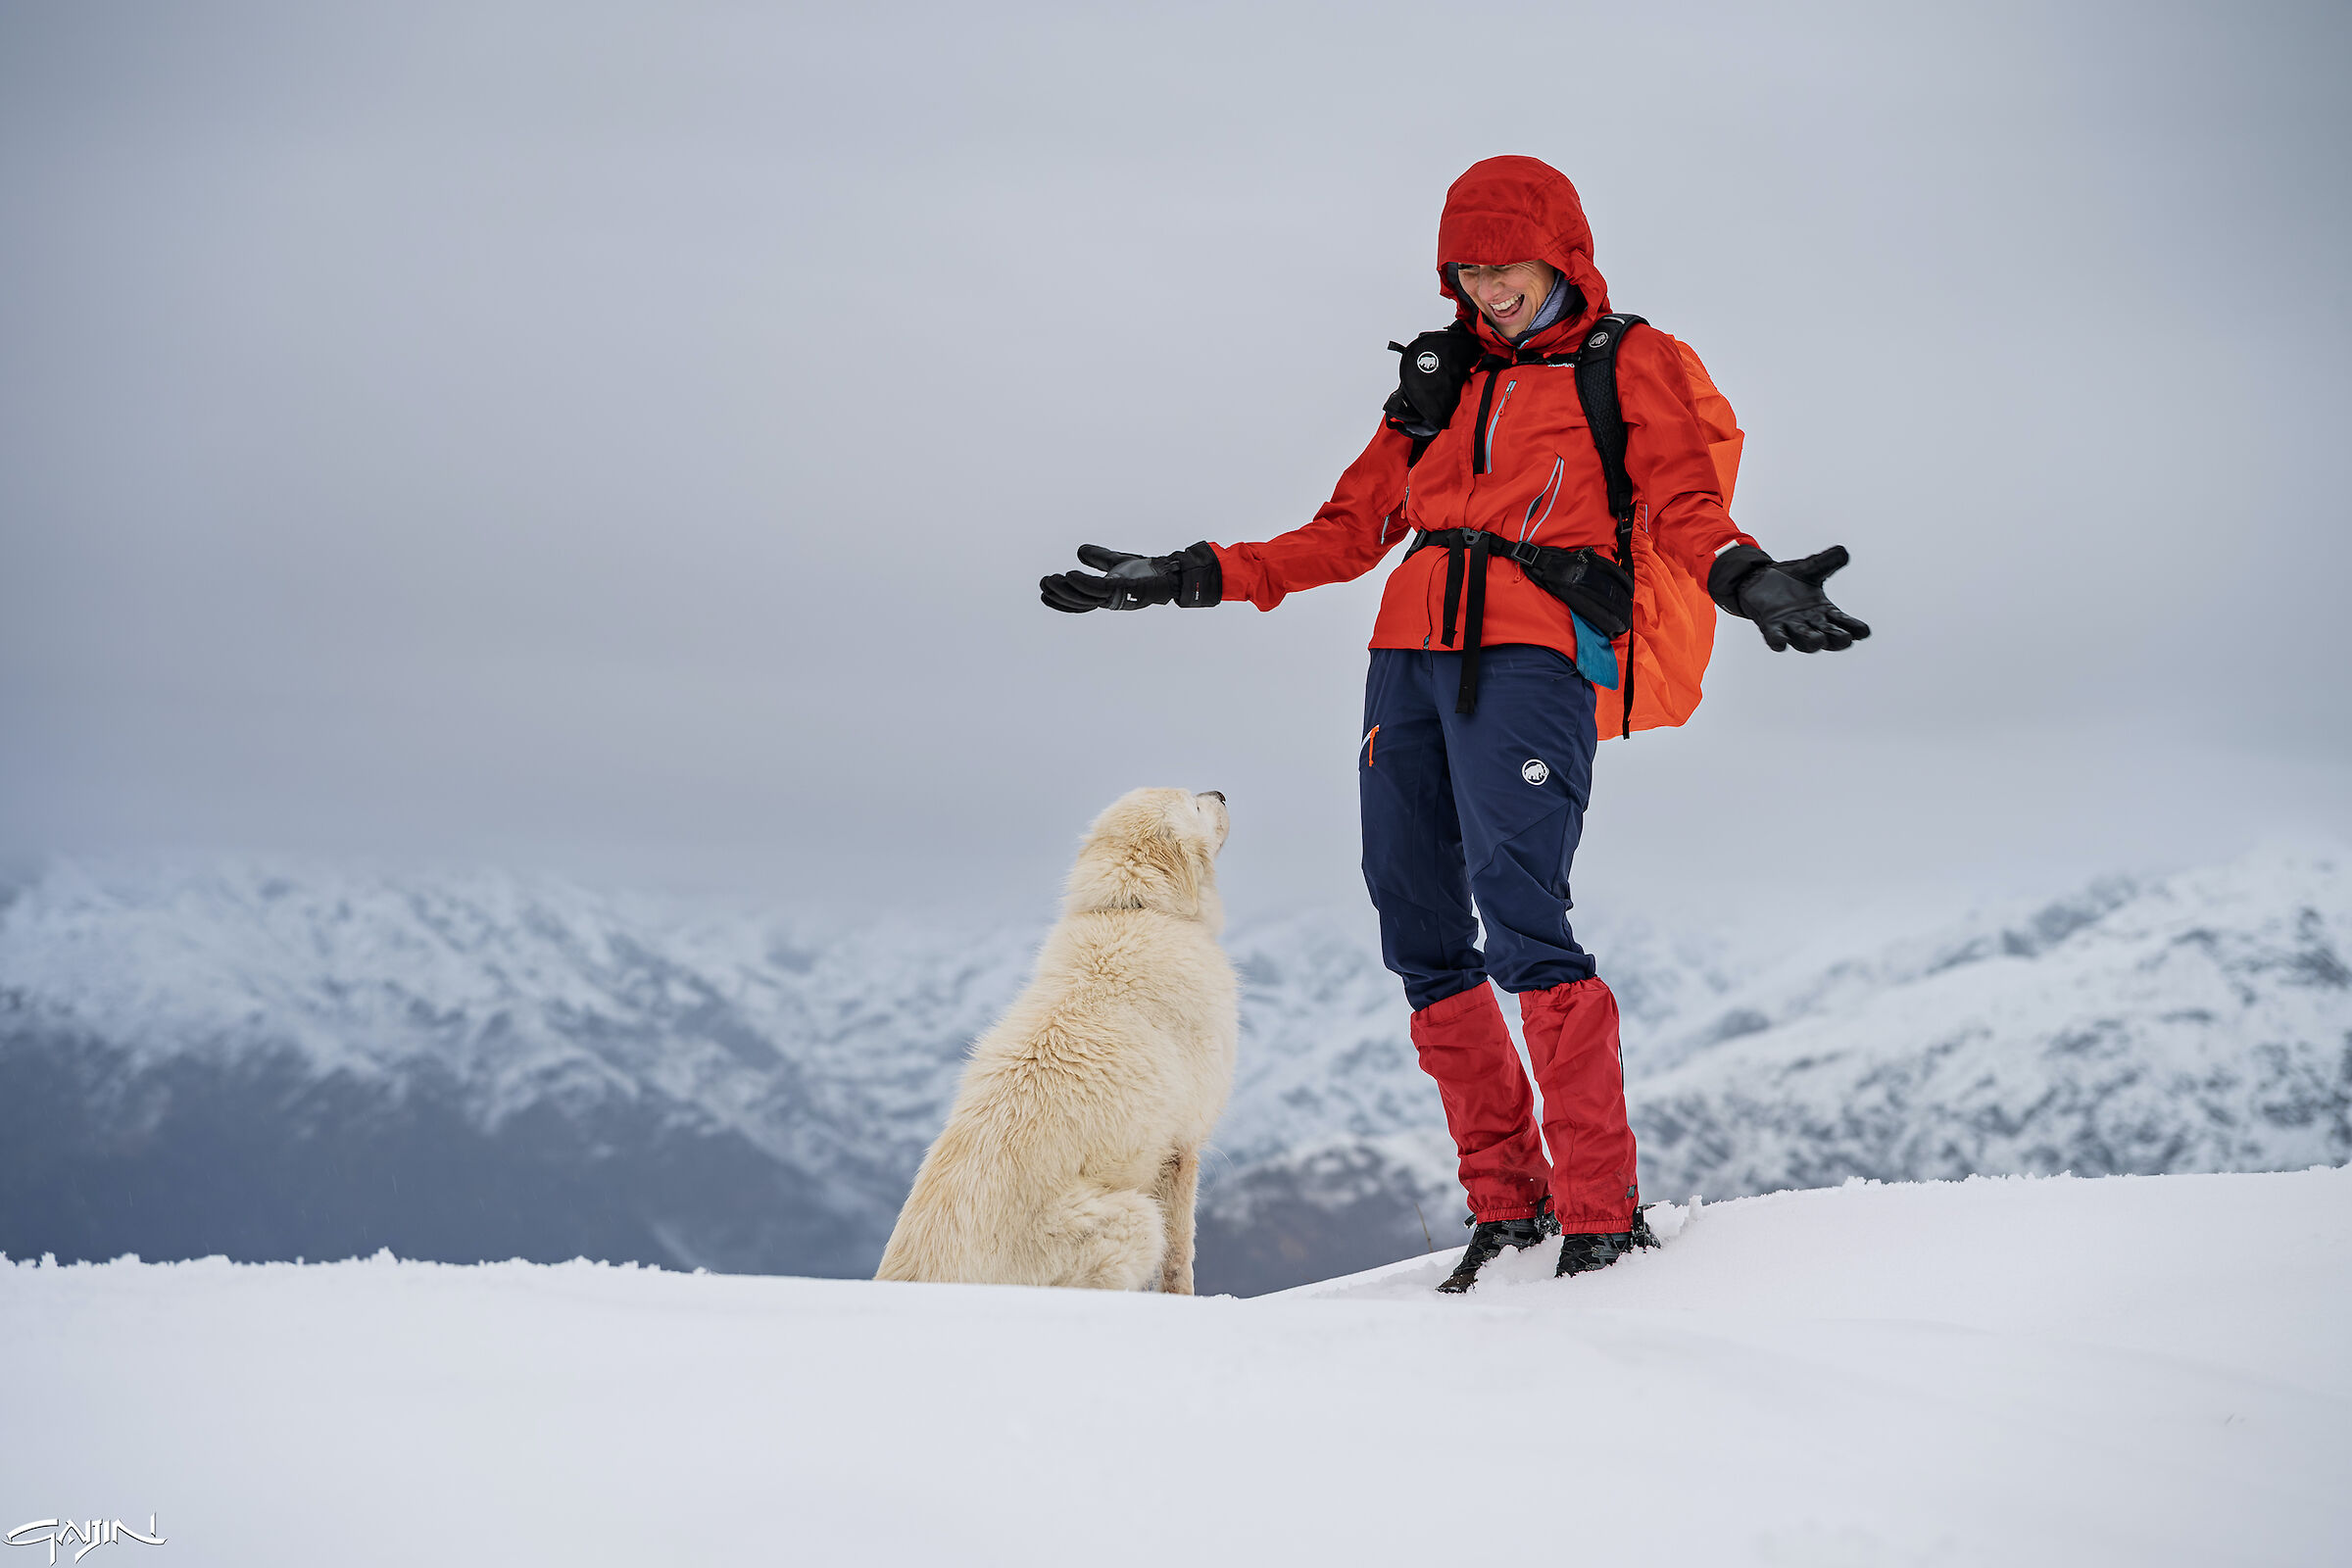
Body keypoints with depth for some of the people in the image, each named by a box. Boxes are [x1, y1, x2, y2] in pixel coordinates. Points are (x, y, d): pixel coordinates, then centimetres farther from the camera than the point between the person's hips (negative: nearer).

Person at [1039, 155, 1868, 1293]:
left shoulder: (1630, 367, 11)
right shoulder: (1444, 378, 24)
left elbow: (1682, 506, -2)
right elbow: (1350, 530, 25)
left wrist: (1742, 579, -24)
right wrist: (1197, 578, 17)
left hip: (1532, 658, -6)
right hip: (1409, 655, 6)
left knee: (1520, 920, -20)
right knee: (1421, 938, 1)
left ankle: (1604, 1212, -16)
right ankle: (1507, 1200, 10)